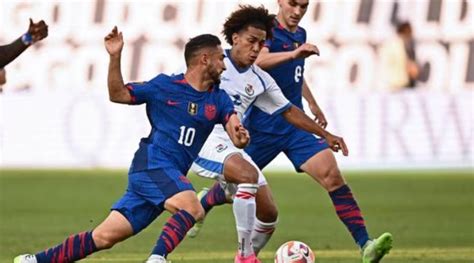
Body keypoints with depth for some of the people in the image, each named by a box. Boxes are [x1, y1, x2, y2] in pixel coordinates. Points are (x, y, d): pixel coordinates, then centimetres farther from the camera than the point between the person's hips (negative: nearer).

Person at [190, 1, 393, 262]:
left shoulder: (300, 34, 11)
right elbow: (257, 60, -36)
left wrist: (313, 105, 38)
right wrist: (294, 53, -49)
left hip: (295, 125, 5)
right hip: (263, 126, -5)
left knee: (333, 176, -15)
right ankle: (201, 206, 48)